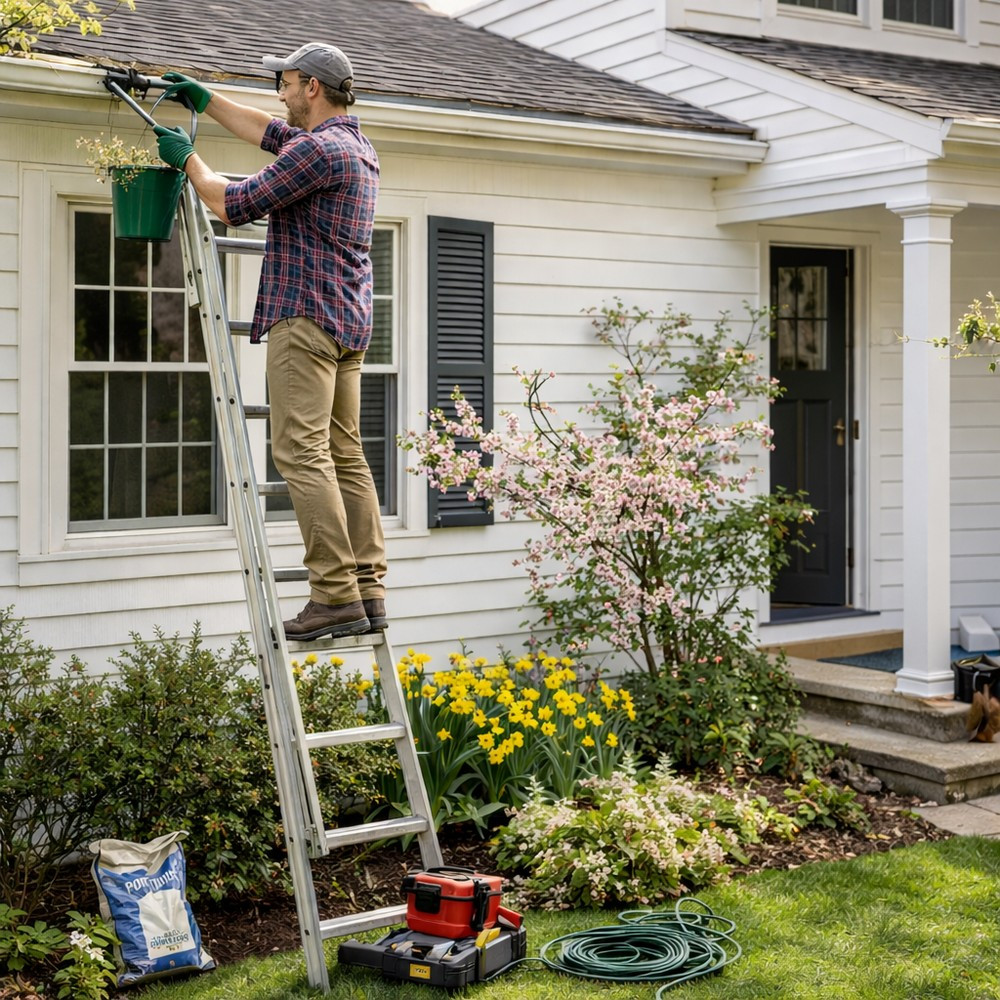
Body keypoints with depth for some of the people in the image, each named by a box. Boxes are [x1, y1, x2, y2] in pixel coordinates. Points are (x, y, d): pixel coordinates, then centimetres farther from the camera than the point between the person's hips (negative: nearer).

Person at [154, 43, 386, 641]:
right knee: (344, 455, 8)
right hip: (350, 322, 10)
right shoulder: (356, 145, 20)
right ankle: (369, 591, 5)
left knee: (302, 453, -12)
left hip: (307, 315, -10)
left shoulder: (318, 149, -12)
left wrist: (188, 159, 7)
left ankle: (336, 596, -16)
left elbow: (233, 204, -10)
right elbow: (267, 132, 35)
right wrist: (205, 100, 40)